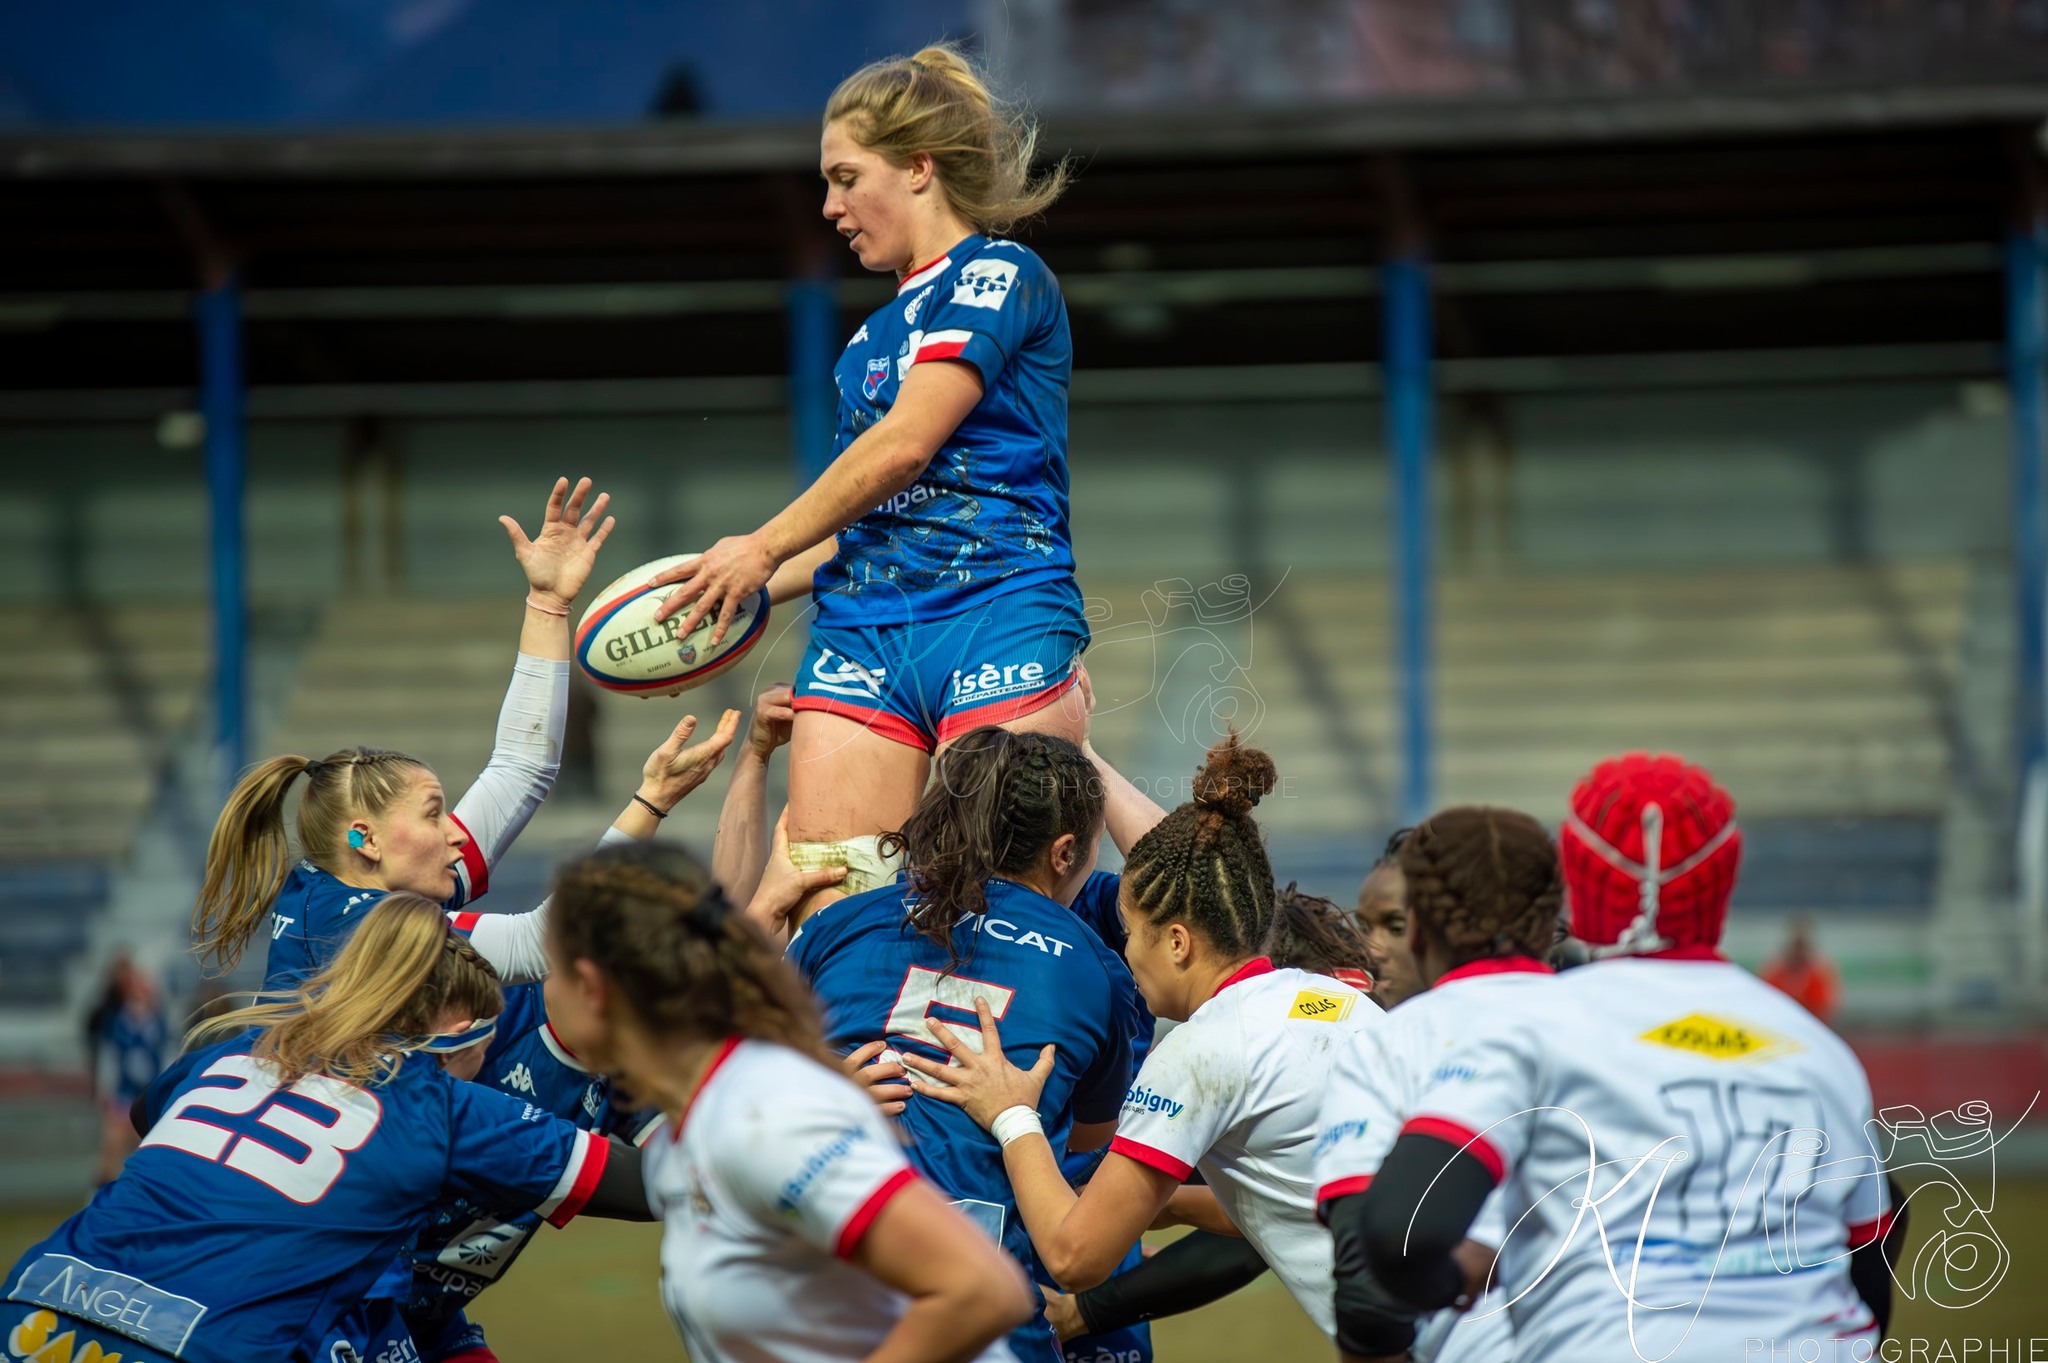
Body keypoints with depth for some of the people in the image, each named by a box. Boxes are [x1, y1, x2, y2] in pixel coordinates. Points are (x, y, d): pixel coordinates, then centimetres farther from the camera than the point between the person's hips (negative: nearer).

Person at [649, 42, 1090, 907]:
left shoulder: (1000, 277, 1)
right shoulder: (870, 339, 25)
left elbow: (906, 444, -9)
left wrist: (766, 549, -2)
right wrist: (739, 590, 14)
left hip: (998, 616, -7)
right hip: (862, 632, 7)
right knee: (826, 910, -9)